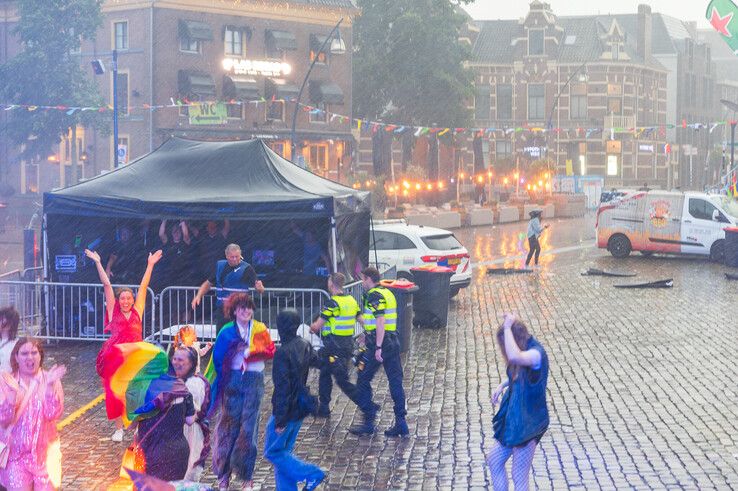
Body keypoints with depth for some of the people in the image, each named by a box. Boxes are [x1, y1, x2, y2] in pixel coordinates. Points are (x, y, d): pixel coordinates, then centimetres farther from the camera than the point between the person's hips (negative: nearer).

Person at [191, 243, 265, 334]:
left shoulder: (246, 268, -4)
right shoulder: (220, 266, 11)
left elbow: (260, 289, -8)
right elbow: (208, 283, 21)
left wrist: (259, 288, -32)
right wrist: (198, 296, 7)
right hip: (221, 309, 5)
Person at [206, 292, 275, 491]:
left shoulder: (260, 329, 6)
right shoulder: (227, 332, 4)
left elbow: (270, 351, -5)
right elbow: (217, 359, 4)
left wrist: (248, 352, -15)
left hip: (254, 381, 0)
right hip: (232, 381, 0)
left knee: (248, 426, -1)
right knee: (229, 424, 0)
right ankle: (224, 474, 8)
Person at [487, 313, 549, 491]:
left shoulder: (536, 354, -25)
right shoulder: (525, 353, 2)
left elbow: (514, 357, -48)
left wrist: (508, 327, -36)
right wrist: (503, 385, 9)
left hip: (528, 424, -10)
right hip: (513, 419, 10)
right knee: (494, 461, 19)